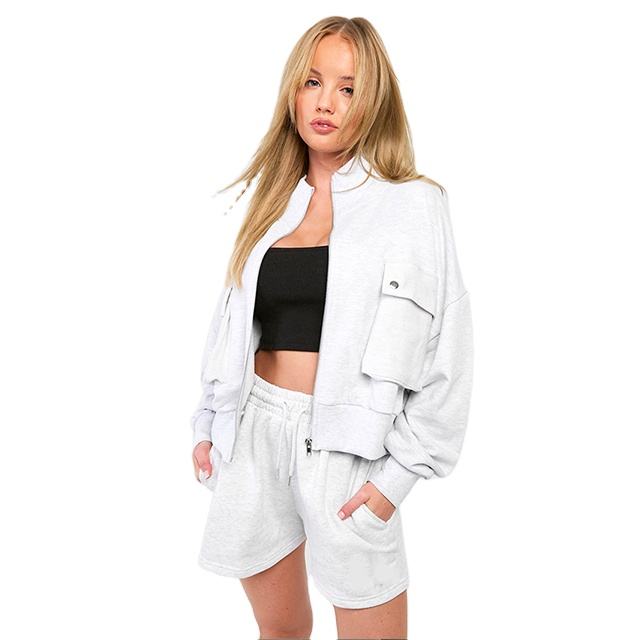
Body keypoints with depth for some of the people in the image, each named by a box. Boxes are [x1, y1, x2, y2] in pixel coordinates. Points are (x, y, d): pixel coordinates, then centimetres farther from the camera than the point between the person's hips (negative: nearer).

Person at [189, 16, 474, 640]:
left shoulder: (413, 203, -5)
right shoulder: (274, 200, 11)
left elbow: (447, 351, -8)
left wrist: (398, 473, -11)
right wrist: (209, 424, 13)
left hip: (346, 441, -4)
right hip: (256, 429, 4)